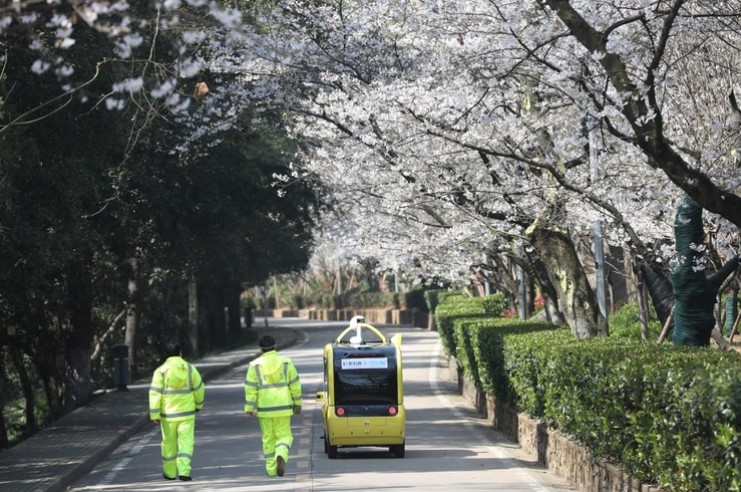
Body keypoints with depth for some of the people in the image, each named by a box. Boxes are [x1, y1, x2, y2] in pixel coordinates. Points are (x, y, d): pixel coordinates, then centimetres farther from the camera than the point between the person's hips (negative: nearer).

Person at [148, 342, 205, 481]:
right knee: (186, 442, 0)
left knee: (169, 443, 13)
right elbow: (199, 388, 6)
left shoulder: (161, 371, -5)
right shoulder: (190, 369, -1)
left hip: (168, 414, 0)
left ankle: (169, 472, 23)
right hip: (186, 412, 0)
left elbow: (155, 393, -9)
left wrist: (154, 414, -6)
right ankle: (184, 471, -13)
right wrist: (198, 404, 22)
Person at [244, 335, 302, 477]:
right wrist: (297, 403, 12)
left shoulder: (255, 365, -2)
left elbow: (250, 389, -3)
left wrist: (249, 408, 2)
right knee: (284, 435, 7)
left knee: (268, 439, 12)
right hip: (283, 407, 0)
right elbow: (295, 384, 2)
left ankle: (271, 469, 13)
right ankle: (281, 456, -22)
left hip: (264, 408, 0)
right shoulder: (286, 362, 0)